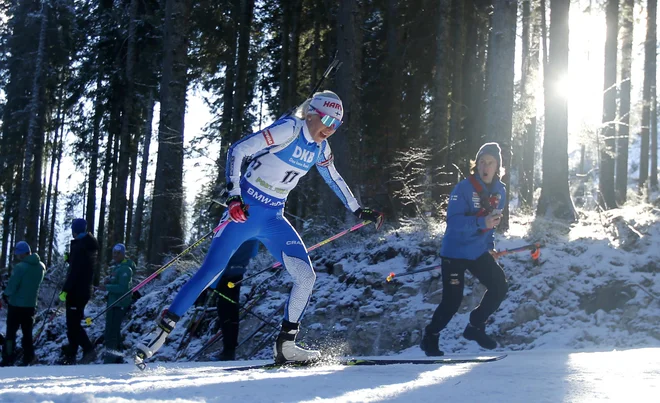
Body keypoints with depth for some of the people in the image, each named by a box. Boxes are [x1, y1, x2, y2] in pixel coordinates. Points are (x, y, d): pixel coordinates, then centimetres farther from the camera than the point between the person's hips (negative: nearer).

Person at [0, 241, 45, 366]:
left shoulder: (20, 267, -22)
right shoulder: (40, 266, 0)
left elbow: (12, 286, -18)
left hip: (16, 304, -6)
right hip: (31, 304, 6)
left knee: (11, 332, 4)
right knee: (27, 332, 15)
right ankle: (28, 358, 15)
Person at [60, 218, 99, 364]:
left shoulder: (79, 246, -16)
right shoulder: (91, 246, 13)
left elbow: (74, 271, -22)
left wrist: (65, 290, -21)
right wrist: (69, 258, 13)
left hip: (76, 291, -9)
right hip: (85, 291, 9)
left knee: (73, 324, -8)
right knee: (74, 323, 14)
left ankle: (88, 350, -17)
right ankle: (71, 355, 17)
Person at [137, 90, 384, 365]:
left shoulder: (320, 149, 6)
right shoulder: (289, 129, -16)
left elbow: (335, 180, 25)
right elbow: (237, 150, -19)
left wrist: (359, 211, 26)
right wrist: (233, 196, -26)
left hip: (273, 219, 6)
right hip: (244, 210, -6)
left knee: (306, 276, -6)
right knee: (210, 272, -8)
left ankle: (285, 345, 4)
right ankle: (161, 331, 2)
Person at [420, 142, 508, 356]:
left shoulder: (499, 191, 2)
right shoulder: (464, 188, -19)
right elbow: (454, 221, -27)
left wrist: (490, 244, 11)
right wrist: (482, 222, -36)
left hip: (479, 252, 6)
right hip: (455, 252, -6)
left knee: (499, 287, 3)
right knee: (452, 301, -7)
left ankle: (475, 327, 24)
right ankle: (429, 338, 16)